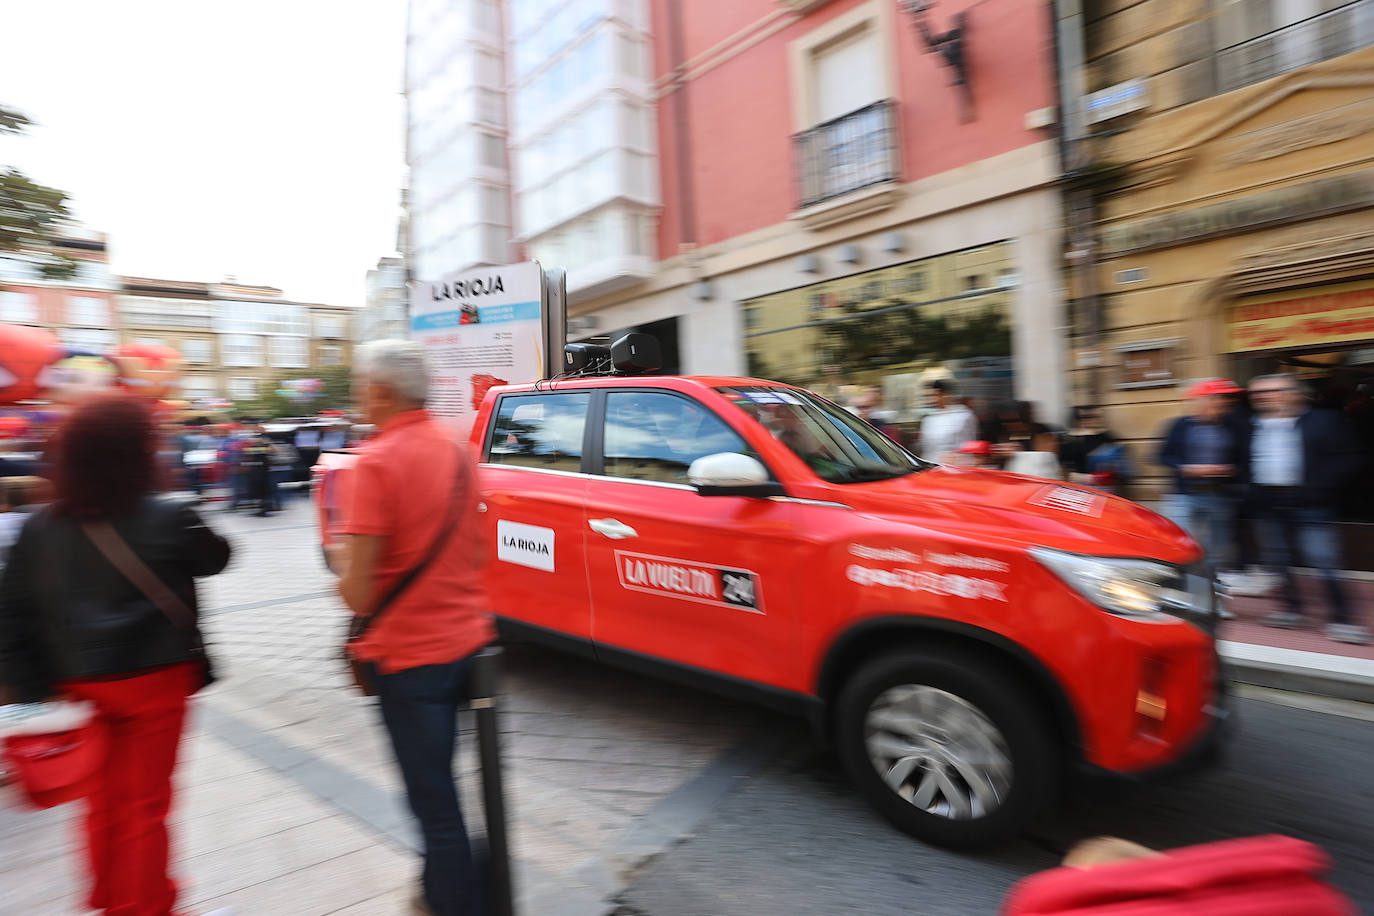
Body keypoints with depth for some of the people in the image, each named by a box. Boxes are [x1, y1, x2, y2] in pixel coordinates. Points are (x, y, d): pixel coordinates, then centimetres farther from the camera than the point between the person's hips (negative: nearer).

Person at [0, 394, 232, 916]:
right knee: (144, 802, 12)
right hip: (153, 682, -4)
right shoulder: (168, 520, -18)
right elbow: (215, 557, 0)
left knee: (104, 797, 23)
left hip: (79, 685, 5)